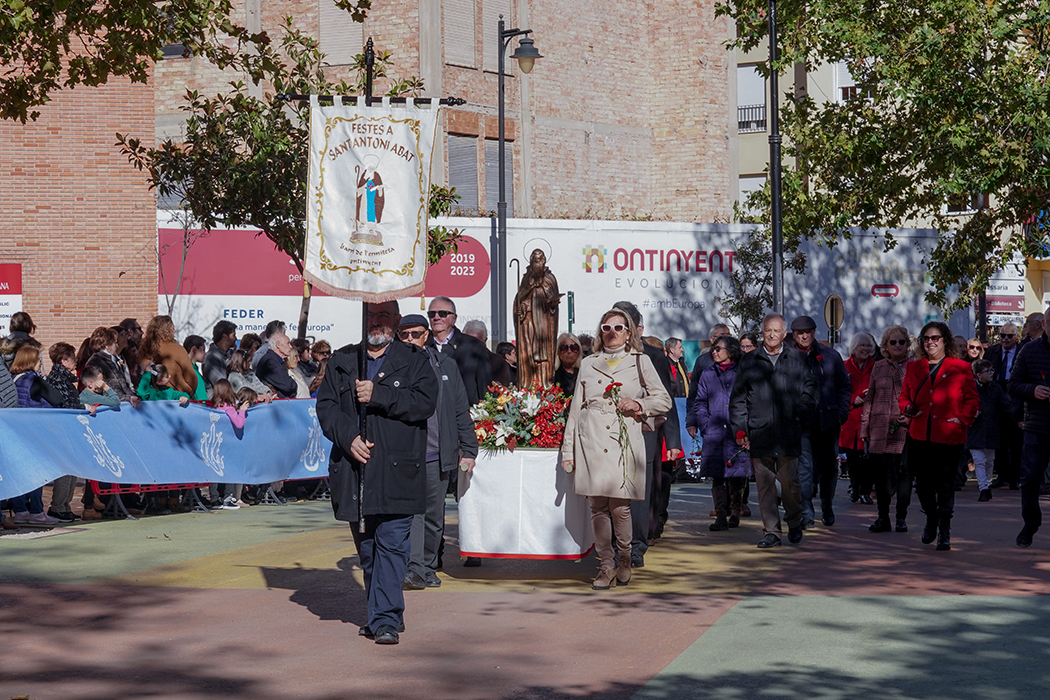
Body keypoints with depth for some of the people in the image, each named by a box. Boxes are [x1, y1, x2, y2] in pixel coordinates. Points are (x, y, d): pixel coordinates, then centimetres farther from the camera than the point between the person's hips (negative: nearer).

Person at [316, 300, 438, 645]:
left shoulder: (415, 361, 6)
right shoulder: (342, 361, 14)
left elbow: (424, 403, -8)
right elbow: (326, 405, 7)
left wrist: (376, 394, -12)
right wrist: (349, 438, -10)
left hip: (397, 473, -3)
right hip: (354, 471, 3)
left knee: (392, 544, -10)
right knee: (366, 548, 10)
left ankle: (386, 619, -11)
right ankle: (382, 615, 21)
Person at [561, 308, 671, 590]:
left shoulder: (640, 362, 11)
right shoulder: (589, 364, 15)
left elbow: (664, 400, 13)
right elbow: (576, 408, 16)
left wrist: (638, 404, -7)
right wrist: (568, 450, 13)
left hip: (624, 439, -2)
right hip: (591, 439, 2)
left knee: (619, 505, -9)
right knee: (598, 505, -2)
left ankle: (624, 558, 13)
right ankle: (606, 564, 6)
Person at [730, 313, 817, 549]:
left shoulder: (797, 359, 10)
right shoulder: (748, 362, 9)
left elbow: (810, 388, 16)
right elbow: (738, 399, 10)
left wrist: (801, 411, 0)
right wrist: (739, 429, 3)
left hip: (789, 434, 0)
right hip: (759, 434, 0)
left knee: (790, 482, 0)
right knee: (765, 484, 0)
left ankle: (795, 525, 19)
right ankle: (770, 532, 6)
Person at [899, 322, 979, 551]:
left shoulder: (961, 368, 3)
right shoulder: (913, 368, 13)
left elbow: (972, 400, 5)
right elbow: (904, 395, 19)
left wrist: (962, 419, -9)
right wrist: (908, 408, -2)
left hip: (949, 437, -3)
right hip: (919, 435, 3)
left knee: (945, 485, -5)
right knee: (923, 482, 9)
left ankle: (944, 532, 4)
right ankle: (931, 518, 35)